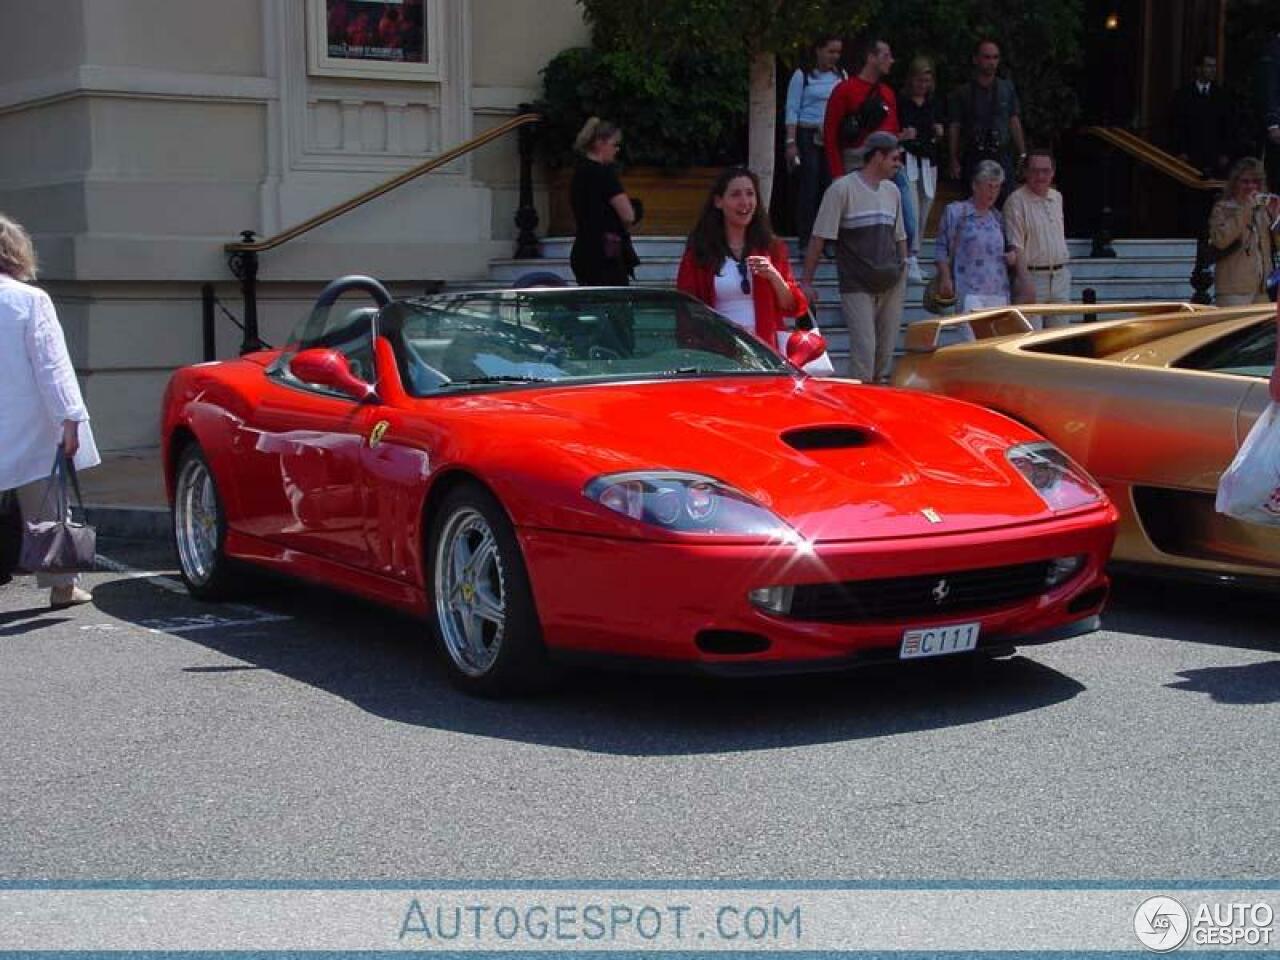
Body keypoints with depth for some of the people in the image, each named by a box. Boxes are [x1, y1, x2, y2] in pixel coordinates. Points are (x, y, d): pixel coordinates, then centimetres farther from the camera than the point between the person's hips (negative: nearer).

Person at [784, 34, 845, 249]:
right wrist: (791, 142, -10)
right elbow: (792, 110, -2)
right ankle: (805, 241, 1)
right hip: (807, 136, -3)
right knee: (808, 188, -5)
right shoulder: (802, 75, 0)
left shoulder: (841, 76, 11)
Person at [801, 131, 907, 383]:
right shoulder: (842, 189, -7)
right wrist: (807, 282, -10)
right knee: (864, 348, -12)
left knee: (887, 349, 8)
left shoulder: (892, 191, 13)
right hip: (857, 286, -6)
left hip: (891, 285, 6)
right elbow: (818, 238, -8)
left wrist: (903, 272, 15)